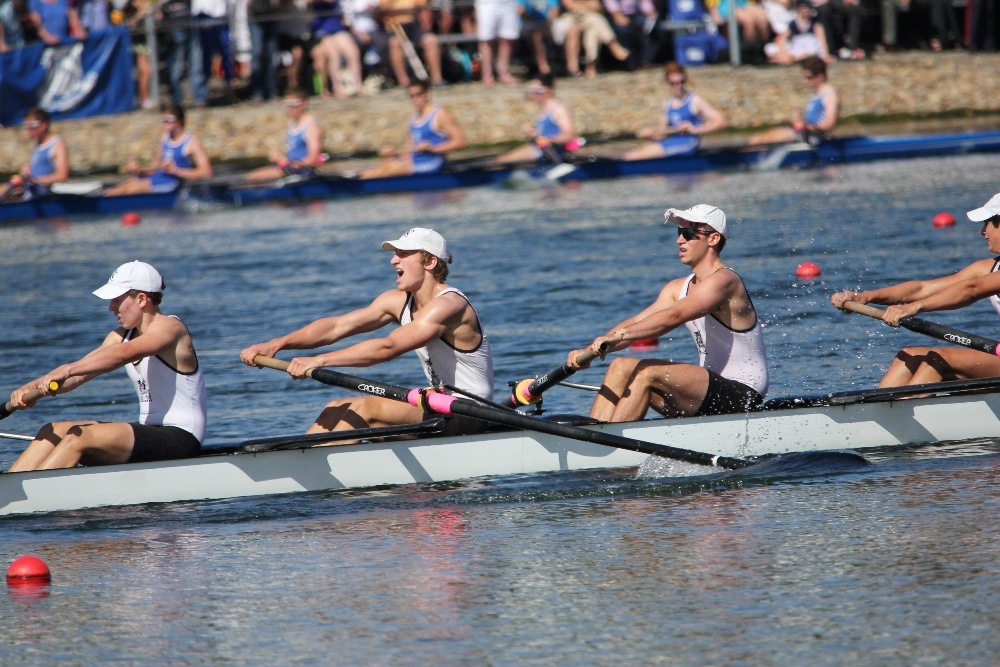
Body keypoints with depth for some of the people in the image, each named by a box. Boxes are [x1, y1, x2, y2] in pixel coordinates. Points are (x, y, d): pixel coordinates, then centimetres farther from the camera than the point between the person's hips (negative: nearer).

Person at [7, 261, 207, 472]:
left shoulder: (168, 327, -12)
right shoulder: (122, 336, 13)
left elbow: (124, 354, -32)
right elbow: (80, 373, 1)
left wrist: (66, 370, -44)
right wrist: (34, 386, -18)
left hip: (180, 439, -9)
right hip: (151, 433, 9)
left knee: (79, 438, -25)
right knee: (53, 432, -5)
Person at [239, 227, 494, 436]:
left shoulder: (448, 305, -20)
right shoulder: (399, 301, 8)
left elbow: (387, 348, -31)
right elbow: (337, 326, 1)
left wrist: (320, 360, -34)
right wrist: (278, 343, -12)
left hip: (468, 415, -10)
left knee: (366, 407, -23)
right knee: (337, 409, 5)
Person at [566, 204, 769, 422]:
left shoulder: (724, 281, -14)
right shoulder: (679, 288, 13)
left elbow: (674, 316, -29)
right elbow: (636, 323, 3)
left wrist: (618, 336, -37)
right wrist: (591, 349, -12)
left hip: (742, 396, -9)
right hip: (710, 391, 9)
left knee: (646, 372, -24)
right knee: (622, 367, -3)